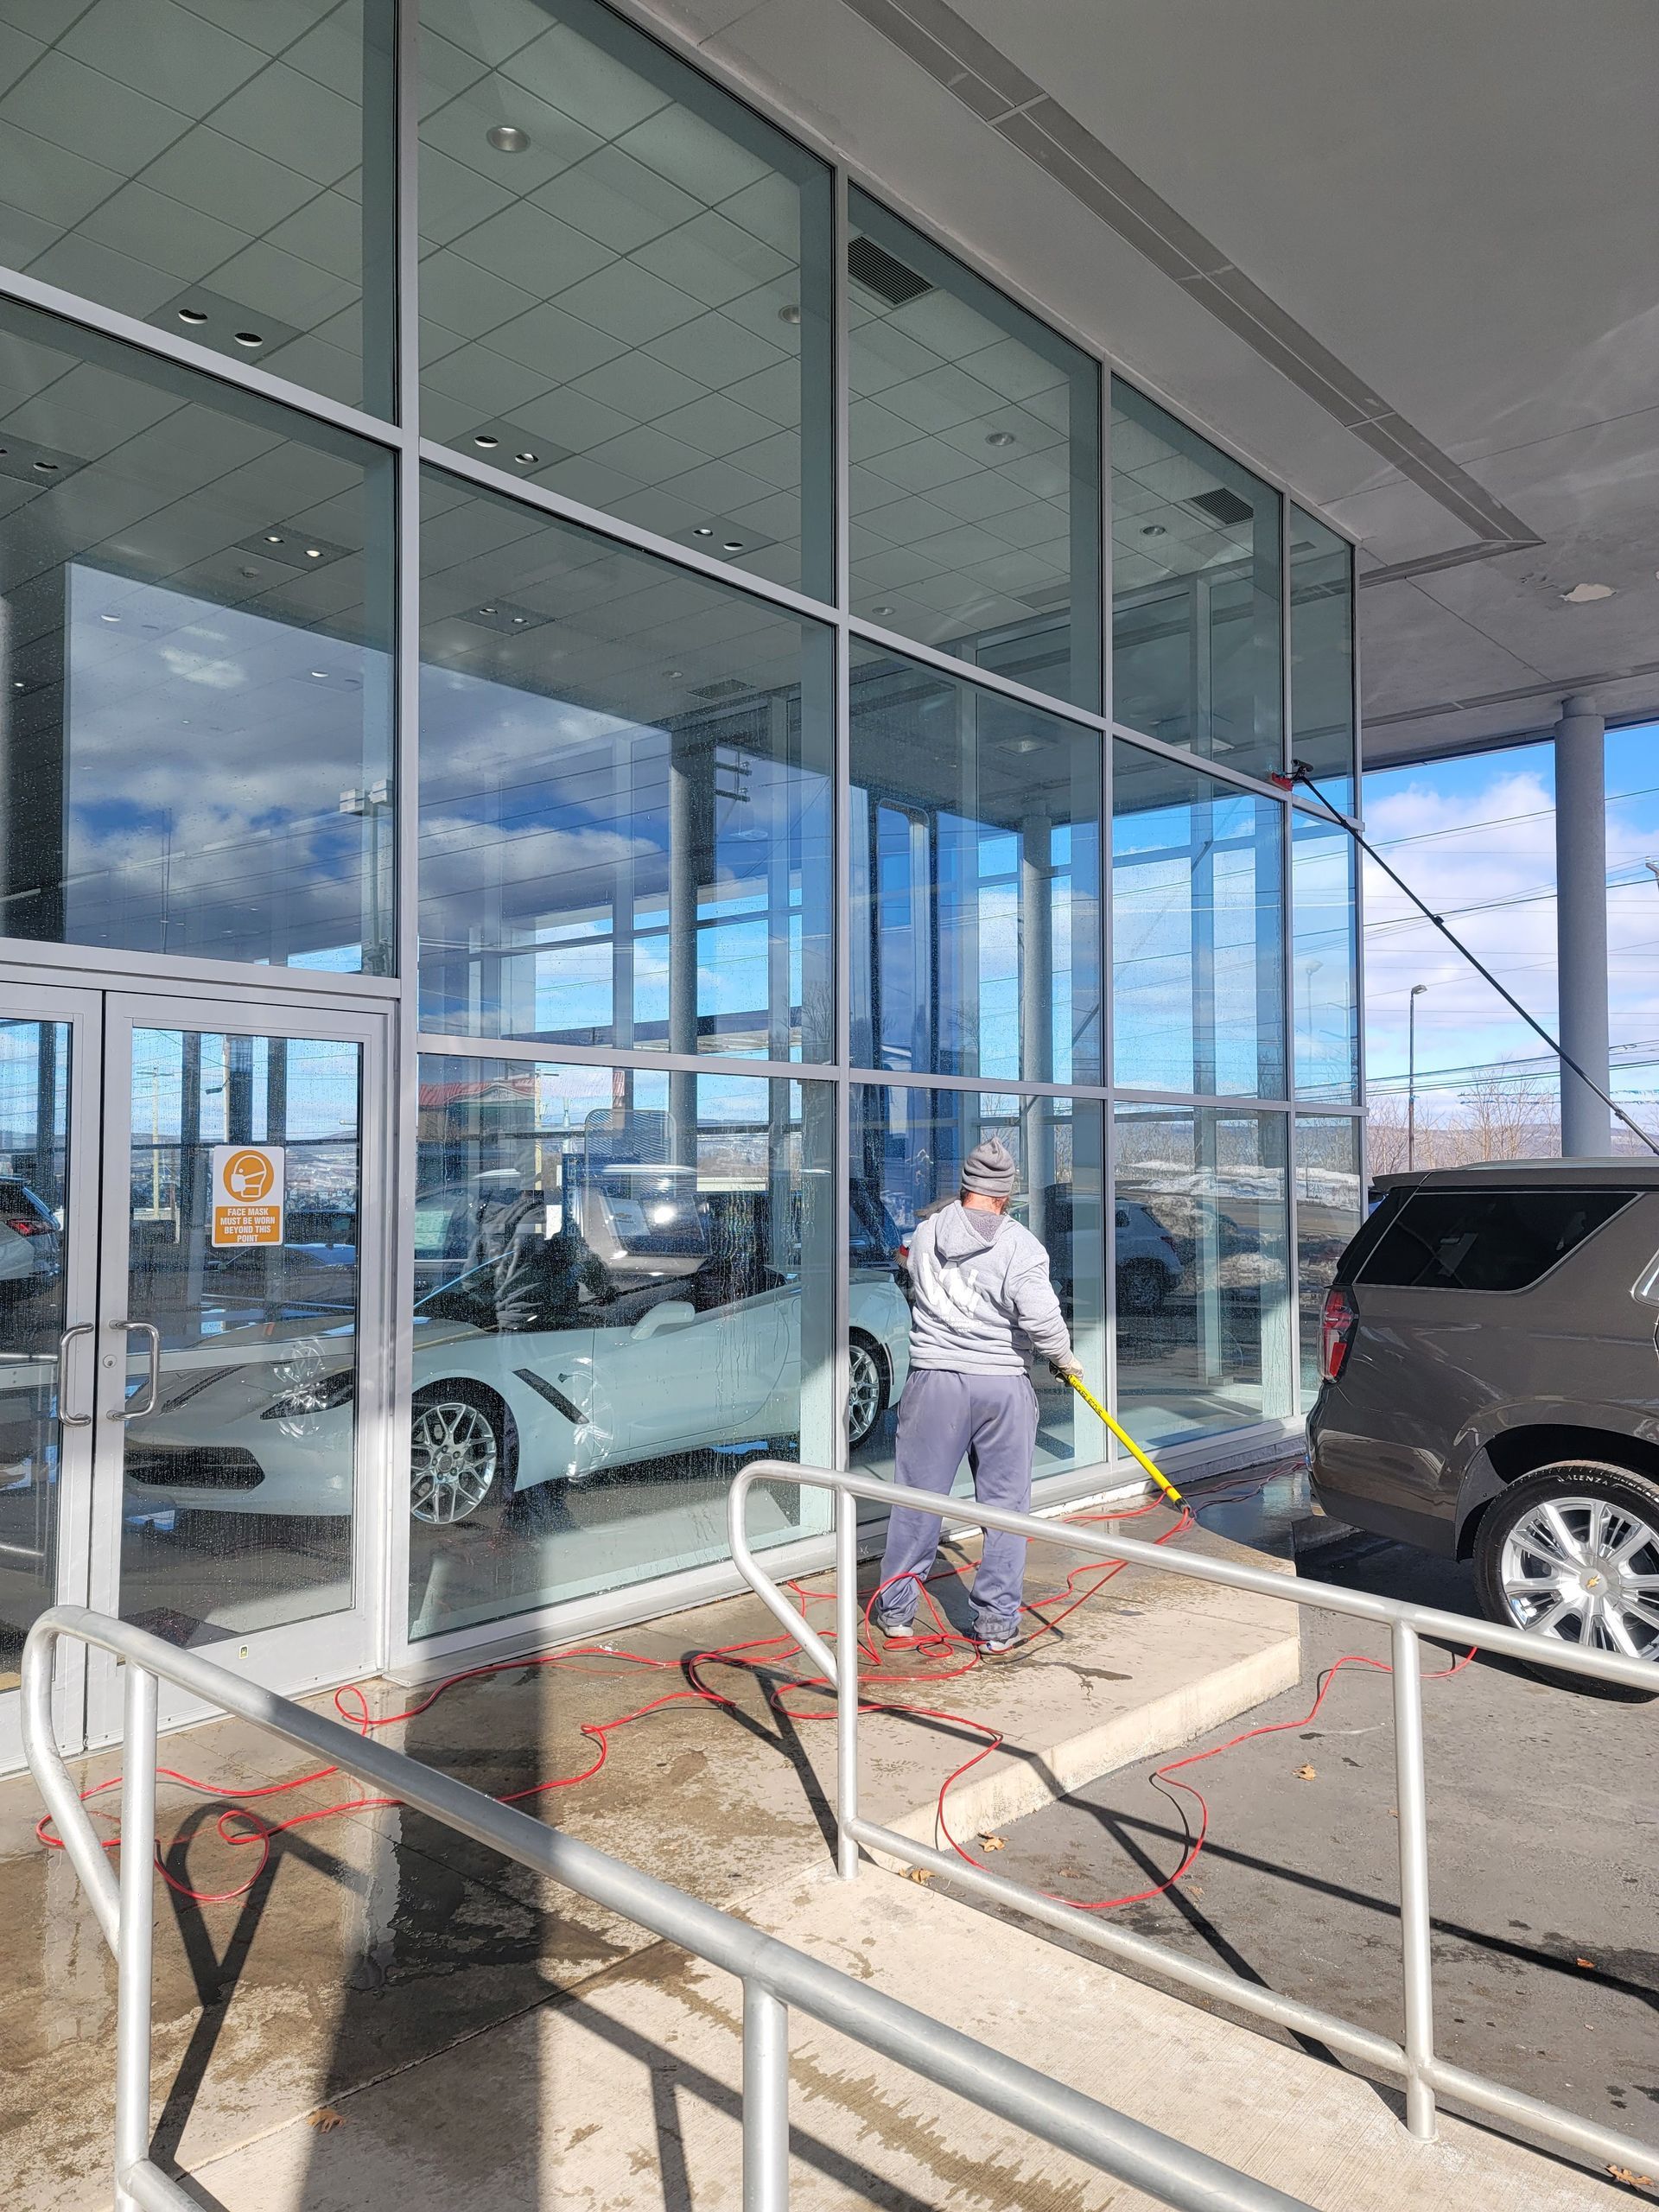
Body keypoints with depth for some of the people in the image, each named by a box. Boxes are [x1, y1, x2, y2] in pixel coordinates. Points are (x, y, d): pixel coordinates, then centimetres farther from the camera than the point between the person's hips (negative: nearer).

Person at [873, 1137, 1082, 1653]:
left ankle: (895, 1613, 21)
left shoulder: (925, 1234, 2)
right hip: (1003, 1387, -2)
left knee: (917, 1500, 11)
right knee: (1005, 1506, 9)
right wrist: (1063, 1359, 1)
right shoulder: (1019, 1245, -10)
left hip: (934, 1381, 3)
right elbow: (1042, 1318, -17)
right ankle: (997, 1624, 14)